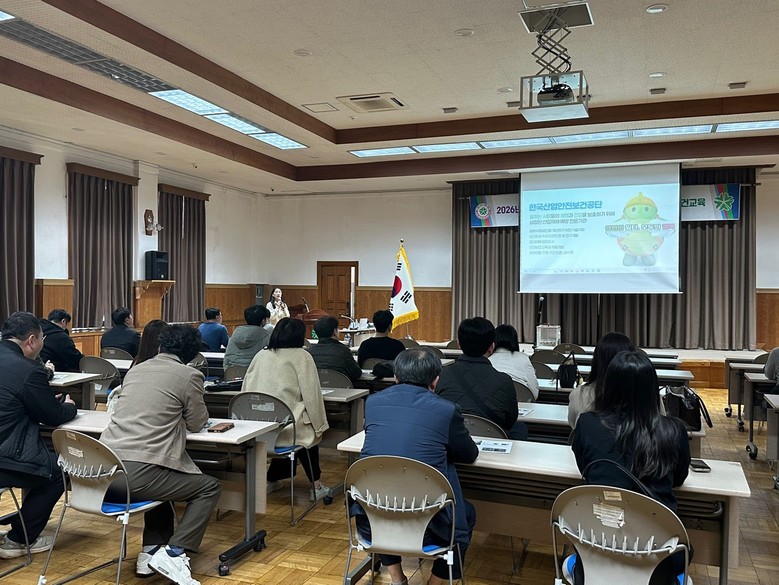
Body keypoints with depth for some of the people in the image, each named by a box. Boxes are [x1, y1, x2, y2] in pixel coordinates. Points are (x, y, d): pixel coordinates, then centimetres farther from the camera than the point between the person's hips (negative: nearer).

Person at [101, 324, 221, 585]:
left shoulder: (135, 369, 17)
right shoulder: (189, 376, -2)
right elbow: (197, 423, 10)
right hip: (138, 473, -7)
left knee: (162, 476, 35)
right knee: (210, 486, 12)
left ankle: (151, 551, 26)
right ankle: (172, 554, -1)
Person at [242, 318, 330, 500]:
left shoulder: (261, 356, 7)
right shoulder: (302, 357, -4)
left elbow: (246, 389, 11)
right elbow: (311, 395, -5)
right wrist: (319, 426, 5)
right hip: (288, 427, -4)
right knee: (309, 434, 25)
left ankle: (271, 478, 29)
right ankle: (316, 485, 25)